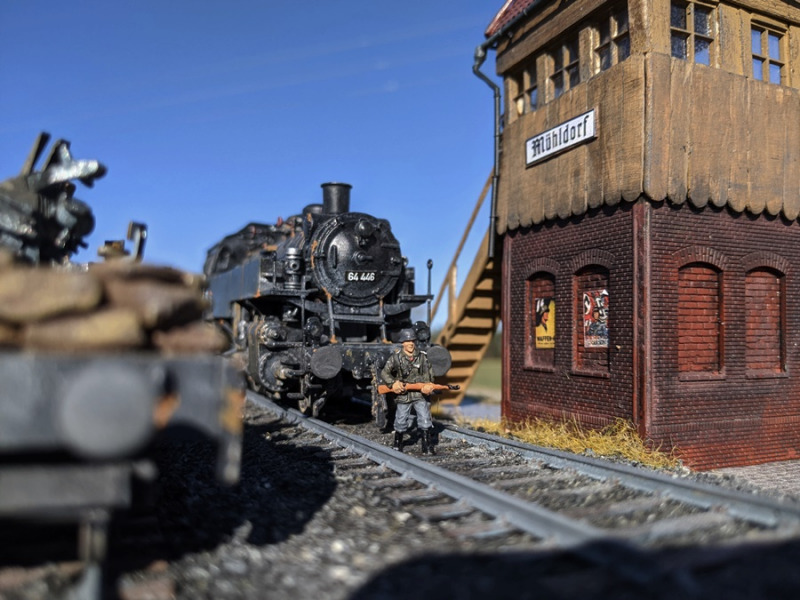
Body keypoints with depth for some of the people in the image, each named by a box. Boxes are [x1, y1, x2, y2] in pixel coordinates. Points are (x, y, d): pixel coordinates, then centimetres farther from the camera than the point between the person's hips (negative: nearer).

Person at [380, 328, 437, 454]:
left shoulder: (422, 356, 0)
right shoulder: (395, 357, -5)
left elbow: (428, 373, 3)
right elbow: (384, 373, -3)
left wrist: (428, 384, -16)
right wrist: (393, 383, -18)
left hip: (419, 393, 1)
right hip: (403, 394, -1)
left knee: (425, 419, -7)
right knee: (401, 421, 9)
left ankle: (427, 446, 3)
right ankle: (397, 445, 32)